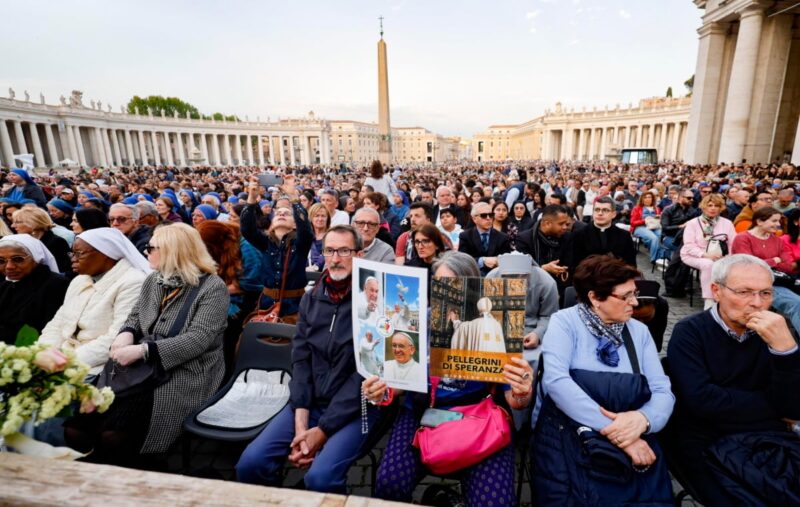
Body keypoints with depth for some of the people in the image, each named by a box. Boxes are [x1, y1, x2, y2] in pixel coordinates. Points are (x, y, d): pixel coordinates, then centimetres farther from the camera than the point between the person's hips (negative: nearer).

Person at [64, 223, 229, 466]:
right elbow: (134, 317, 18)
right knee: (75, 421, -13)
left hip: (183, 375, -6)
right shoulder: (153, 280, 12)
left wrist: (142, 350, -23)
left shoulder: (212, 287, -11)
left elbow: (197, 339, -18)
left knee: (113, 430, -24)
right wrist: (126, 334, -5)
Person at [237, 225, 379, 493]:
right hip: (310, 403, 5)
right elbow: (301, 360, 2)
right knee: (251, 463, -8)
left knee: (320, 477, -24)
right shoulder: (311, 299, 6)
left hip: (355, 408, -5)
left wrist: (323, 429, -15)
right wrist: (301, 421, -9)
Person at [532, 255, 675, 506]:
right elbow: (556, 380, -19)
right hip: (567, 436, -3)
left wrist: (642, 419, -19)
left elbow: (663, 391, 3)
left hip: (631, 437, 4)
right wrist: (612, 429, -23)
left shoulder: (639, 331, 9)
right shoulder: (565, 322, -5)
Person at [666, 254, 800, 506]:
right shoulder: (690, 332, -8)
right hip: (707, 445, -4)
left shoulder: (773, 332, 5)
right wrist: (771, 406, -6)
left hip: (770, 439, 5)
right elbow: (702, 401, -20)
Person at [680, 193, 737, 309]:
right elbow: (689, 246, -5)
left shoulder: (727, 223, 14)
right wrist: (705, 254, -21)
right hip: (694, 256, -3)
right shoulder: (692, 223, 6)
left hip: (720, 258, 3)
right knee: (708, 264, -36)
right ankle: (709, 301, -33)